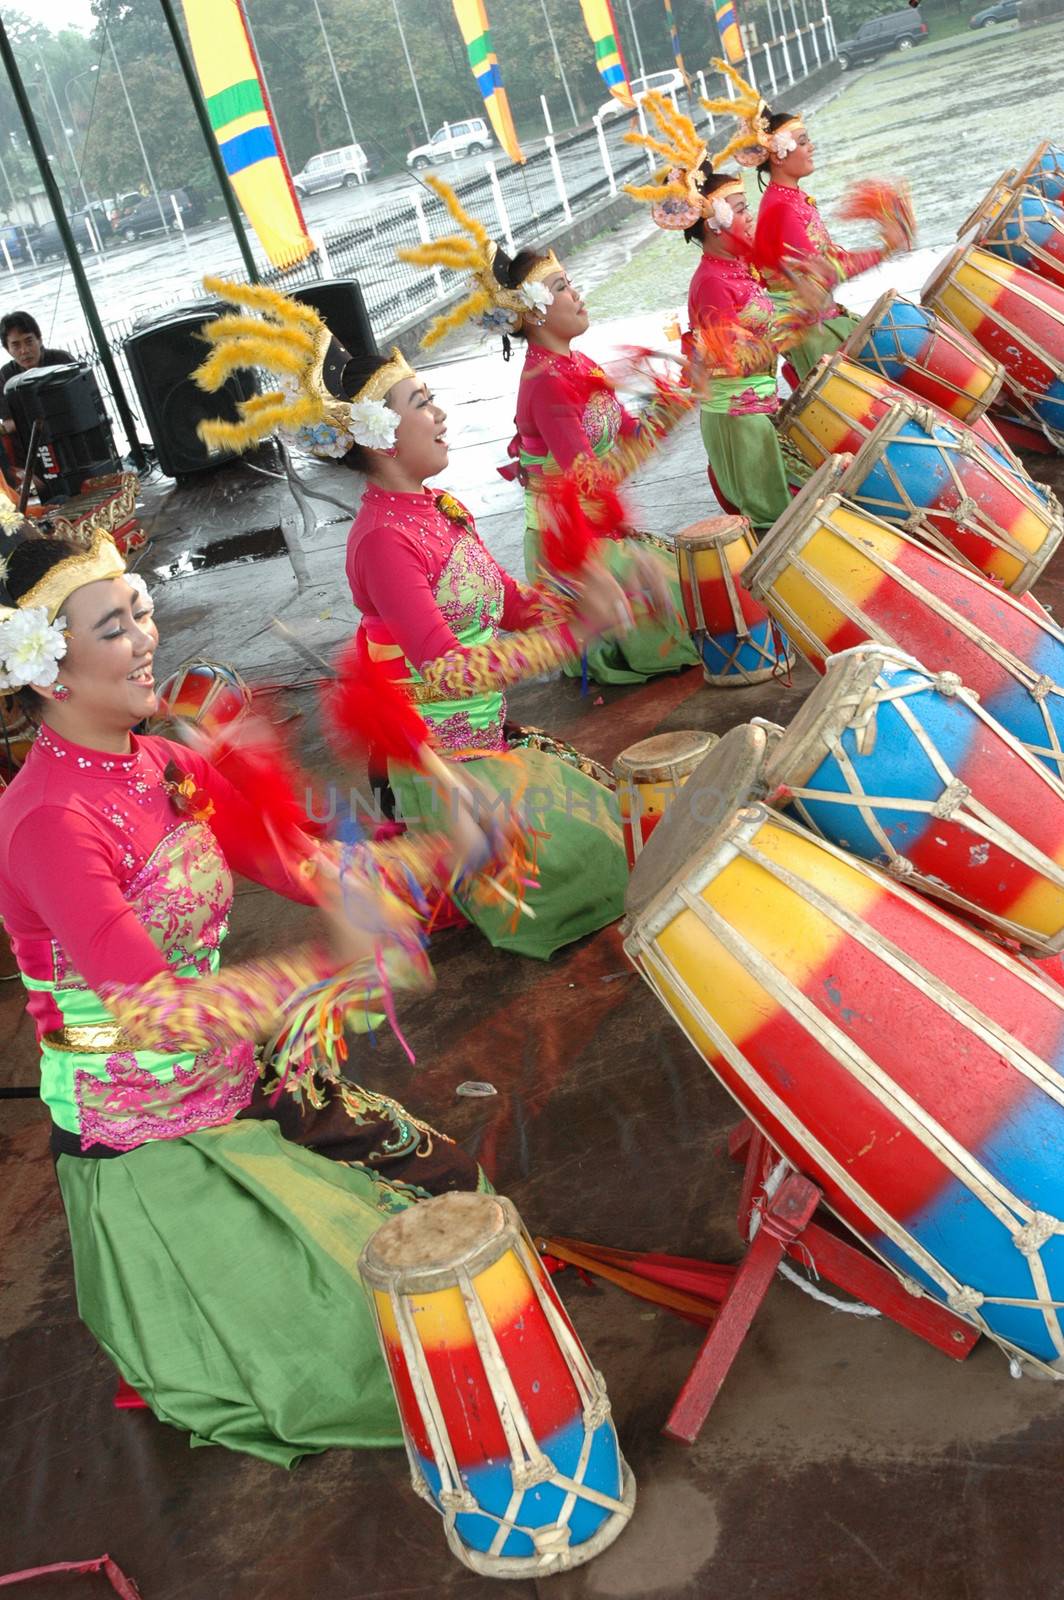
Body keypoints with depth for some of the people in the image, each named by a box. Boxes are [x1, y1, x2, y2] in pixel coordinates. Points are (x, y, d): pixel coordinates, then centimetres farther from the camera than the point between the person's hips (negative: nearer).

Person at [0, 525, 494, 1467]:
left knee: (443, 1177, 10)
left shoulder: (166, 769, -2)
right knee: (351, 1341, -6)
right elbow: (149, 1009, -35)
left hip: (240, 1086, 8)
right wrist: (330, 967, -43)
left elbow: (290, 857, 0)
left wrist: (426, 856, -15)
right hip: (144, 1149, -8)